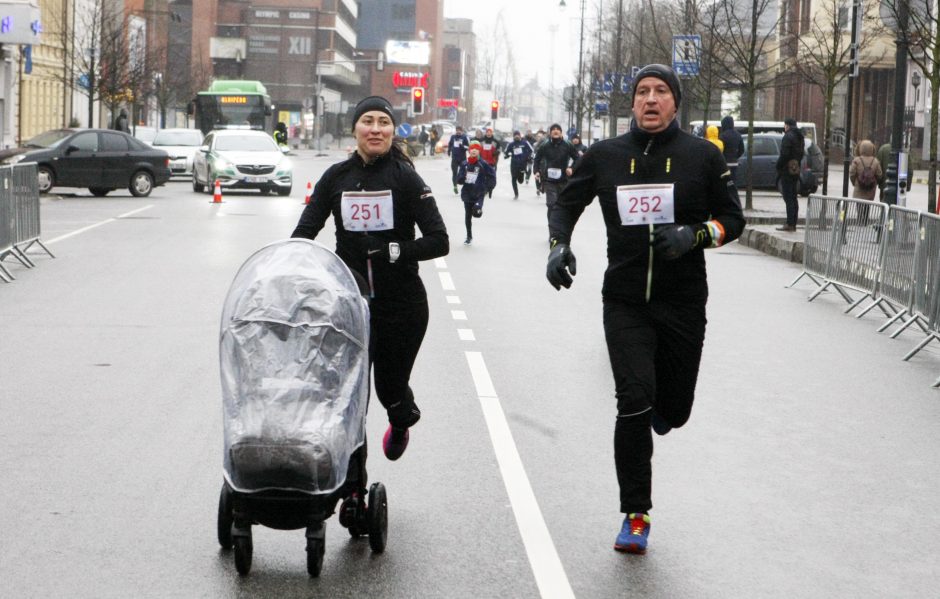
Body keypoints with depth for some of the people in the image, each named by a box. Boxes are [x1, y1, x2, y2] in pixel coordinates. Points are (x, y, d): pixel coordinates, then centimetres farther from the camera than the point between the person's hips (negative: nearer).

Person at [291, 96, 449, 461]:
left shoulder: (405, 178, -6)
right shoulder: (336, 177, 3)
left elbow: (439, 241, -11)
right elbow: (304, 232, 1)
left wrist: (395, 251, -25)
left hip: (402, 304, -2)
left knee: (390, 387, 12)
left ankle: (403, 420, 49)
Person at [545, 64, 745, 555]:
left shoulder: (702, 156, -1)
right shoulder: (604, 155, 3)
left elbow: (732, 219, 4)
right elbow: (566, 204, 15)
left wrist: (694, 235, -16)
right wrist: (559, 245, -5)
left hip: (683, 302, 0)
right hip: (624, 302, 0)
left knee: (673, 410, 7)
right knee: (633, 404, -13)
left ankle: (657, 407, 47)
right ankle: (635, 515, 0)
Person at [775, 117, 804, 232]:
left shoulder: (788, 137, -14)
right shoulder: (799, 137, 14)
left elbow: (784, 154, -20)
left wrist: (778, 167, -10)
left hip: (787, 171, -9)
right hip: (795, 171, 9)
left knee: (788, 198, -9)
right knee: (793, 198, 12)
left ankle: (790, 224, -11)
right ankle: (793, 224, 15)